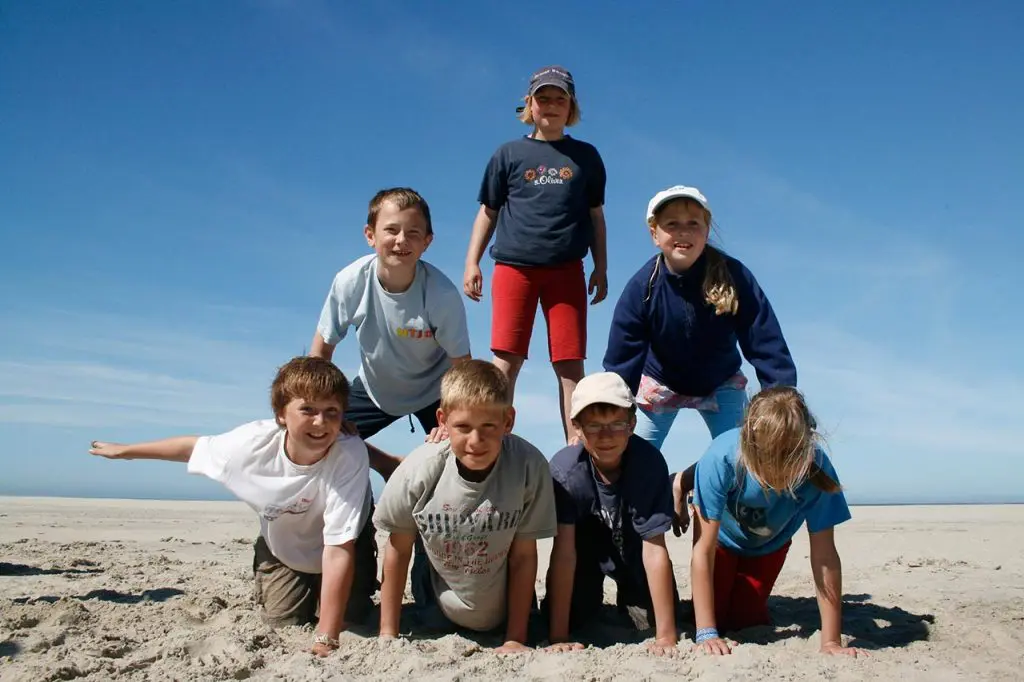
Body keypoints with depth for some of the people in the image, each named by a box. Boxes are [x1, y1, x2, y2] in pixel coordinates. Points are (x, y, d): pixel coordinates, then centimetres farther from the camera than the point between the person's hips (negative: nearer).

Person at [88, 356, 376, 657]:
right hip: (282, 550, 2)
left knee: (347, 622, -10)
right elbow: (195, 446, -7)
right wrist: (125, 450, 9)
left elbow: (338, 550, -39)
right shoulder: (253, 441, -29)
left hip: (339, 551, -2)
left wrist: (325, 638, -40)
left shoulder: (350, 456, -40)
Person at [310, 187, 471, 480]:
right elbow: (321, 349, -10)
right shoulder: (351, 282, -25)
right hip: (374, 388, 3)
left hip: (433, 391, -2)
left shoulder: (443, 294, -31)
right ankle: (392, 467, 19)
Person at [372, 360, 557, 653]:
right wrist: (388, 635, -5)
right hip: (437, 610, 1)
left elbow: (523, 555, -17)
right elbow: (398, 549, -10)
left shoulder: (529, 466, -31)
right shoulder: (418, 470, -27)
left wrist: (516, 639, -14)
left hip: (506, 609, 0)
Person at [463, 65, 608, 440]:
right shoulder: (509, 154, 11)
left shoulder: (585, 155, 14)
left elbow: (596, 215, 16)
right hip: (513, 267, -1)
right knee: (506, 361, -6)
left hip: (567, 271, 1)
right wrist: (472, 262, 3)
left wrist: (601, 268, 12)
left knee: (570, 364, -1)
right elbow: (488, 212, 12)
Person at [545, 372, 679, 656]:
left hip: (632, 548, 1)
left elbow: (654, 550, -30)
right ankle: (593, 594, 23)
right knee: (572, 617, -13)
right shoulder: (565, 470, -33)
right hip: (586, 547, 0)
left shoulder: (650, 463, -33)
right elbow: (564, 551, -30)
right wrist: (558, 637, -30)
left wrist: (666, 637, -29)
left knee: (652, 619, -9)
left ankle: (626, 596, 25)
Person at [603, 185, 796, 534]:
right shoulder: (642, 287, -26)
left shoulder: (734, 276, -27)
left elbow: (768, 348, -25)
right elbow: (621, 362, -24)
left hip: (721, 384, 1)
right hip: (659, 383, 0)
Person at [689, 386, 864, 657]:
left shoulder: (816, 466, -38)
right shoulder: (722, 457, -43)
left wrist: (831, 641, -30)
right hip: (722, 536, -1)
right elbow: (703, 550, -36)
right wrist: (706, 634, -37)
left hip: (769, 544, 1)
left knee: (742, 619, -7)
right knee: (716, 615, -9)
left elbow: (824, 555, -31)